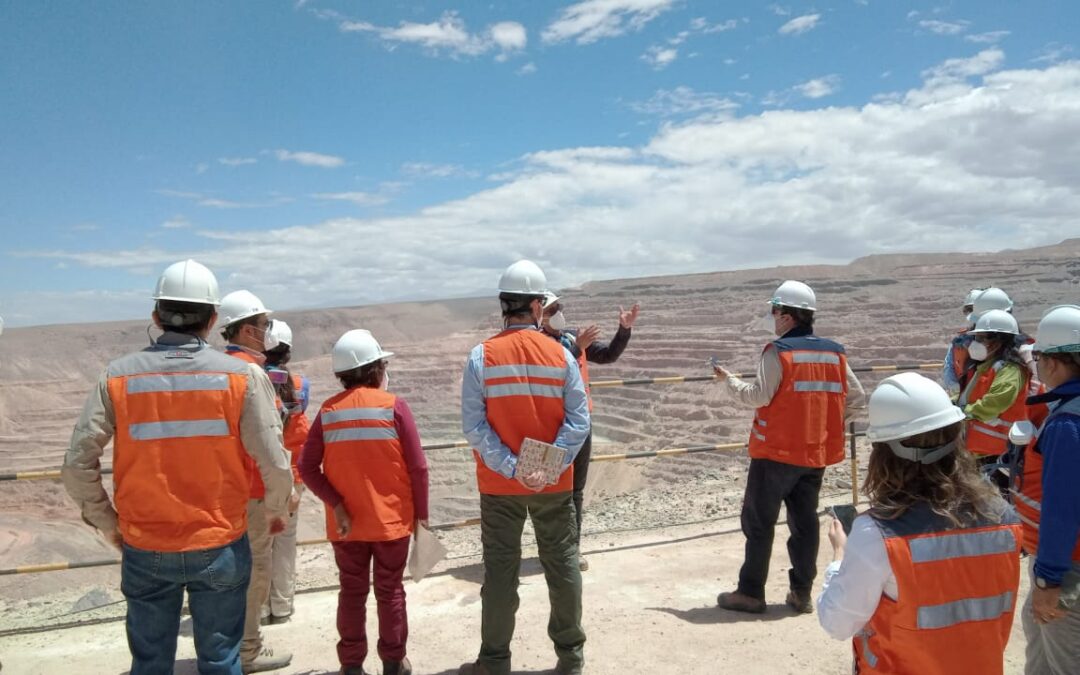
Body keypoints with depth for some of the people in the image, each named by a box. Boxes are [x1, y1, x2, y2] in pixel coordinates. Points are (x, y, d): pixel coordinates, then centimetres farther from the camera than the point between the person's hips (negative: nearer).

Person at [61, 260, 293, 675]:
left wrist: (107, 523, 10)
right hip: (220, 547, -1)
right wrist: (274, 512, 7)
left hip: (145, 550, 2)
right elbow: (274, 464, -12)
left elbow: (77, 465, -6)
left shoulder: (118, 377, -6)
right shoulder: (242, 376, -11)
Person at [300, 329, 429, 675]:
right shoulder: (394, 405, -11)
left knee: (352, 593, 15)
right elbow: (417, 467, -11)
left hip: (346, 522, 2)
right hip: (391, 518, -2)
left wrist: (336, 504, -7)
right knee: (390, 591, 12)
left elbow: (307, 467, -8)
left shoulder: (328, 410, -2)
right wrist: (421, 513, -1)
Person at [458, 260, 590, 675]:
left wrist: (511, 468, -14)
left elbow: (474, 426, -13)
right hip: (555, 484, 1)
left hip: (498, 485, 0)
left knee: (500, 570, 9)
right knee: (563, 564, 14)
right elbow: (578, 422, -10)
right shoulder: (561, 354, -4)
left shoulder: (482, 356, -7)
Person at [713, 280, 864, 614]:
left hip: (776, 451, -6)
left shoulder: (778, 351, -13)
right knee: (805, 522, 13)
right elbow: (855, 396, 10)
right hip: (816, 453, 6)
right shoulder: (835, 353, 5)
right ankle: (802, 593, 19)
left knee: (759, 521, 4)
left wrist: (729, 378, -2)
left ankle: (750, 593, 9)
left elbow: (758, 396, -16)